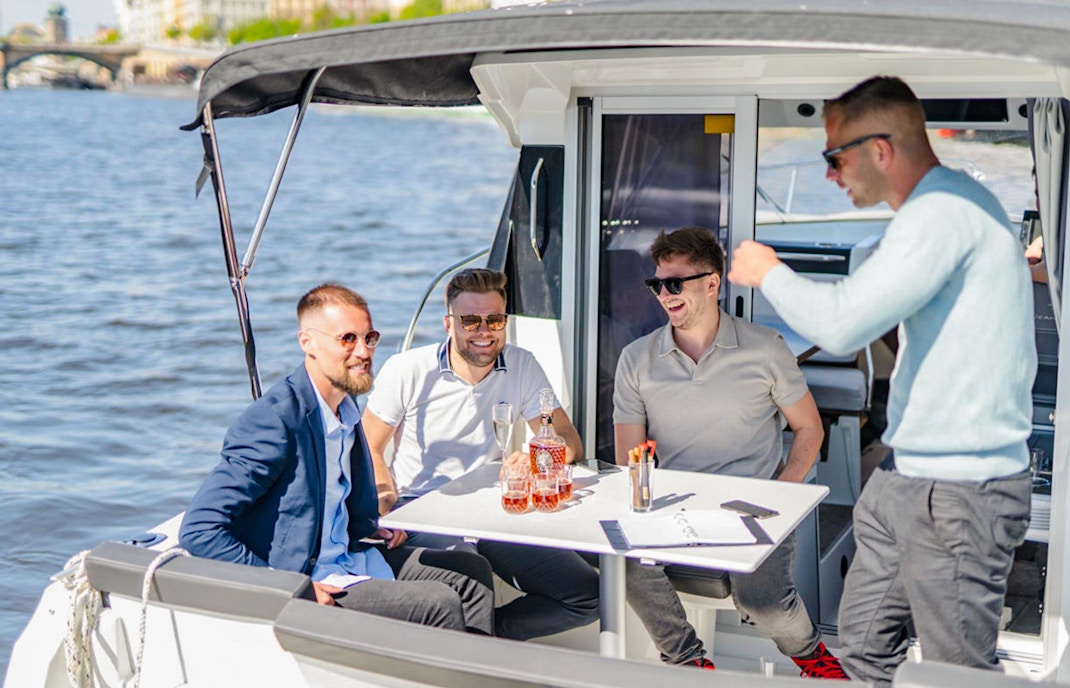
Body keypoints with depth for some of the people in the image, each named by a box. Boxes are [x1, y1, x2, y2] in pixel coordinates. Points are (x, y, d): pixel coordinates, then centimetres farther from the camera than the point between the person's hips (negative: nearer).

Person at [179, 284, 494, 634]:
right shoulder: (275, 417, -22)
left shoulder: (345, 408, 6)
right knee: (440, 603, -18)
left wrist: (371, 526, 8)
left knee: (473, 574, 11)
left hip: (350, 556, 10)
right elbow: (199, 529, -26)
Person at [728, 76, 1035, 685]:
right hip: (909, 476, 10)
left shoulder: (943, 210, -18)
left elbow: (842, 323, -24)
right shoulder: (947, 202, 15)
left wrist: (768, 272, -7)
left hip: (958, 493, -10)